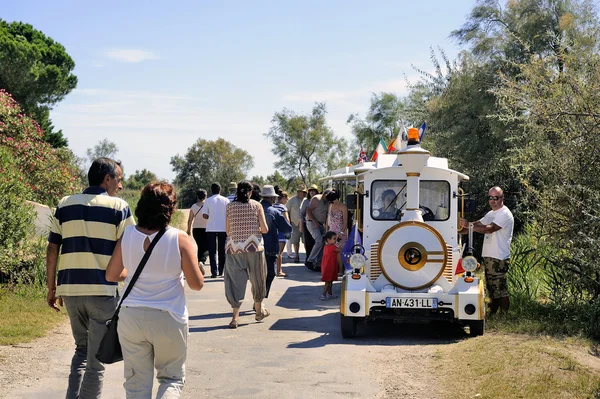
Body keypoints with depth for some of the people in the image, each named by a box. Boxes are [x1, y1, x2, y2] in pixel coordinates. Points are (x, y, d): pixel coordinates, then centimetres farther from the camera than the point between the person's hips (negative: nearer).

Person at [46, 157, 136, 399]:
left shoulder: (65, 205, 9)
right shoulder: (118, 207, -3)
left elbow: (52, 249, 8)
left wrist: (51, 288, 14)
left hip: (70, 289, 4)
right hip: (103, 290, -4)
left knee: (81, 349, 21)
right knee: (97, 356, 5)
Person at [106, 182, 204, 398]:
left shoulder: (127, 235, -3)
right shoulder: (179, 238, -12)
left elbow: (111, 275, 7)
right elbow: (197, 284, -8)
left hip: (131, 317, 2)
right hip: (169, 319, -2)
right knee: (172, 378, 15)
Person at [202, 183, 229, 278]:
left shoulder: (208, 201, -3)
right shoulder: (226, 200, -1)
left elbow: (204, 215, -5)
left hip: (211, 228, -1)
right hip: (223, 228, 1)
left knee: (212, 251, 2)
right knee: (222, 250, 13)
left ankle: (214, 271, -9)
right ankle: (221, 271, 18)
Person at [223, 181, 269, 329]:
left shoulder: (230, 207, 4)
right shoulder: (256, 205, 0)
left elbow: (228, 231, 6)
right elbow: (265, 229, -4)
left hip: (234, 248, 1)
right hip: (254, 247, -1)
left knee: (235, 280, 3)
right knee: (257, 279, 16)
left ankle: (235, 316, -7)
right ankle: (259, 311, 32)